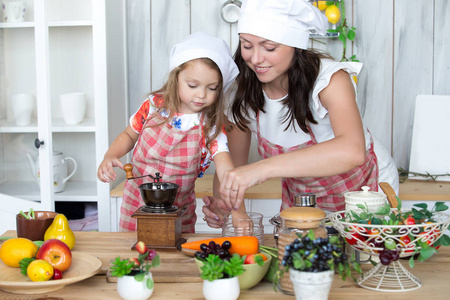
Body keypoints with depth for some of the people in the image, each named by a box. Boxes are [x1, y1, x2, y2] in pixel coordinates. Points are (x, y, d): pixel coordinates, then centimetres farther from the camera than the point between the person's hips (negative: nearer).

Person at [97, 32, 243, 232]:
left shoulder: (211, 128, -13)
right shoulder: (154, 106, -8)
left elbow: (226, 171, -25)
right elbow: (129, 135, 10)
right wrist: (109, 157, -9)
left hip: (179, 210, -1)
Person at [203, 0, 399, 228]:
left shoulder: (330, 79, -29)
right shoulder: (241, 95, -14)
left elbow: (353, 151, -48)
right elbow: (233, 165, -4)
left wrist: (262, 168, -56)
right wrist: (222, 202, -27)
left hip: (365, 189, -3)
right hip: (301, 197, 3)